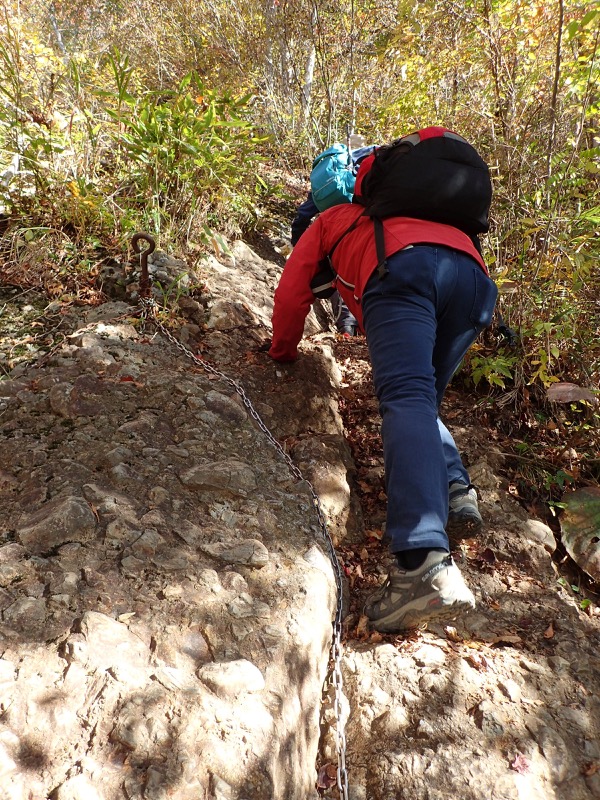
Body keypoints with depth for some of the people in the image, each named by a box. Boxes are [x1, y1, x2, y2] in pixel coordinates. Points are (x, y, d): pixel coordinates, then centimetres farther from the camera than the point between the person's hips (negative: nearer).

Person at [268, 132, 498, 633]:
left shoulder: (332, 220, 35)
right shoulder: (403, 216, 48)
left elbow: (293, 289, 29)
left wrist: (283, 350, 44)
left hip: (402, 269, -5)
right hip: (474, 276, 6)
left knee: (407, 400, -23)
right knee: (423, 402, 18)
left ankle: (425, 563, -42)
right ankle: (456, 489, -8)